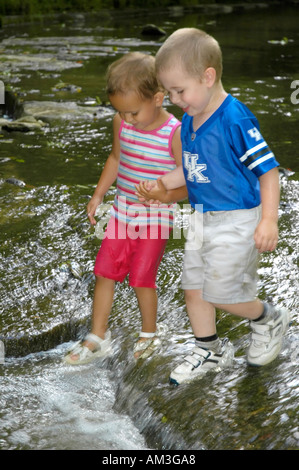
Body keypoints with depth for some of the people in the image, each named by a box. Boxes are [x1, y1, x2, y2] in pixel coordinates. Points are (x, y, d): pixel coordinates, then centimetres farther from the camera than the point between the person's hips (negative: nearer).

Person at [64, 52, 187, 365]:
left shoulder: (175, 133, -20)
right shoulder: (122, 123, -3)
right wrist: (98, 195, 10)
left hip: (155, 218, -5)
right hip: (122, 211, 6)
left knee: (141, 278, 1)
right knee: (104, 271, 6)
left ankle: (149, 334, 27)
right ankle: (97, 338, 20)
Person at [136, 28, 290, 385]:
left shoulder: (236, 120, -22)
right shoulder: (190, 119, 4)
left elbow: (268, 170, -20)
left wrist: (268, 221, -25)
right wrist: (161, 185, 9)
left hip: (235, 221, -8)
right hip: (201, 219, 8)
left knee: (221, 293, -3)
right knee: (193, 287, 13)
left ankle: (269, 320, 26)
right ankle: (209, 352, 33)